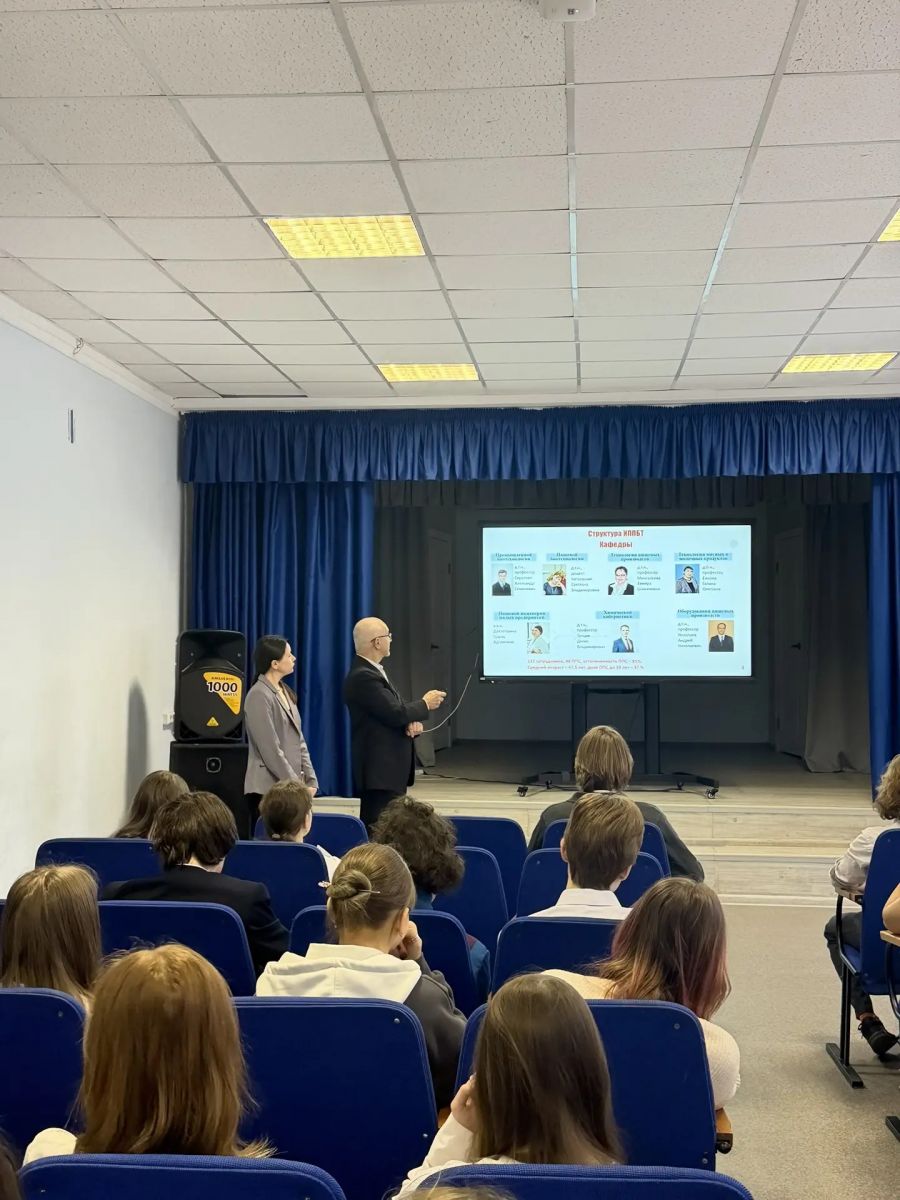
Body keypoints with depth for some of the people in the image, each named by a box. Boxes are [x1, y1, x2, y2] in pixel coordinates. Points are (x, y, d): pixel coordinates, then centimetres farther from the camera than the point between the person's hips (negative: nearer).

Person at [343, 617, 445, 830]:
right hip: (379, 771, -10)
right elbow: (395, 713, -21)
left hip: (391, 767, 10)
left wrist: (413, 721, -6)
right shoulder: (363, 677, -17)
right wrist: (425, 705, -3)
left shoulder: (373, 671, 15)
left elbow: (397, 709, 16)